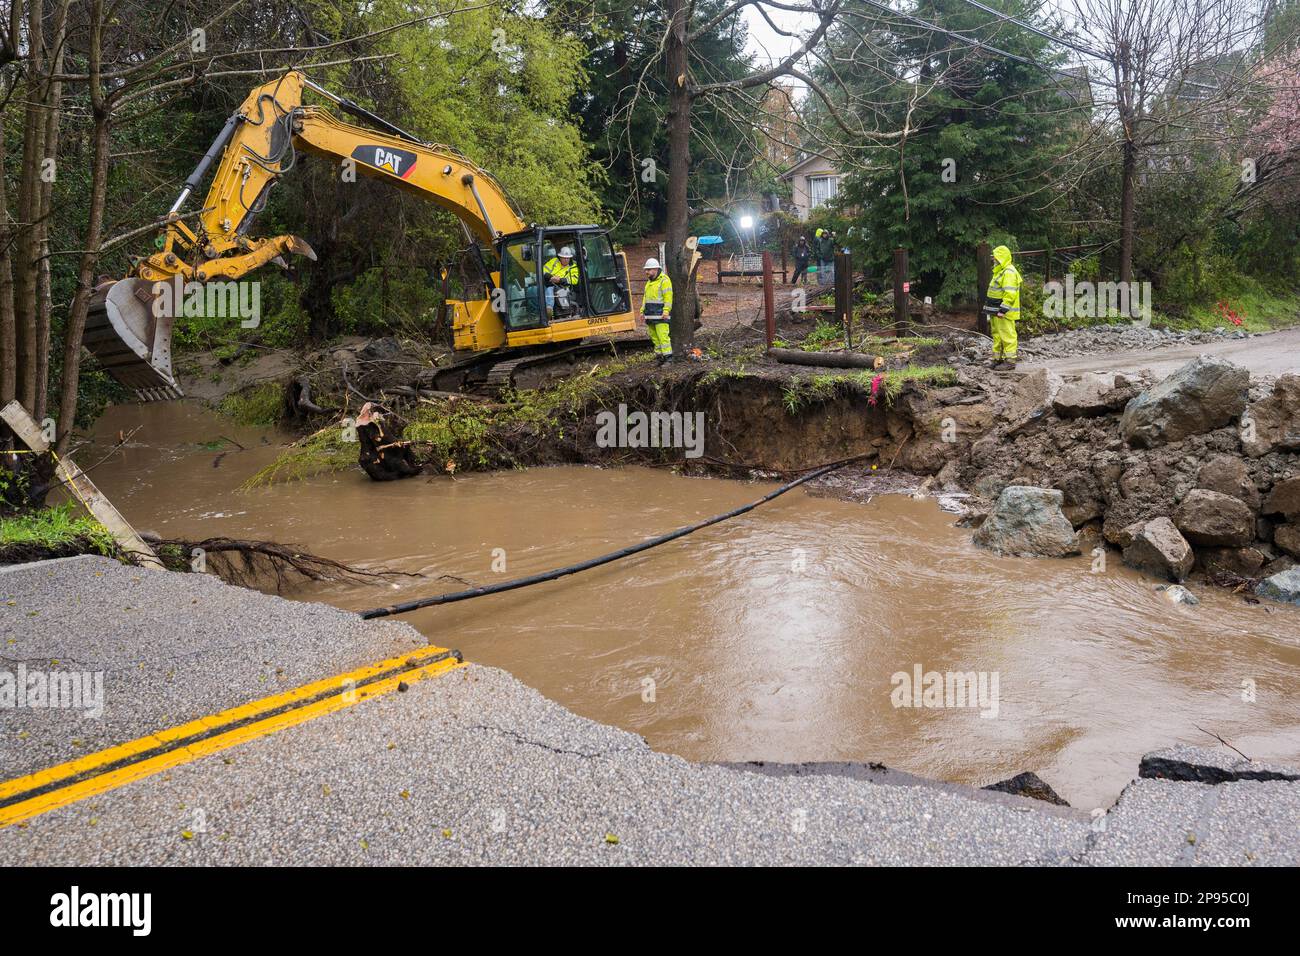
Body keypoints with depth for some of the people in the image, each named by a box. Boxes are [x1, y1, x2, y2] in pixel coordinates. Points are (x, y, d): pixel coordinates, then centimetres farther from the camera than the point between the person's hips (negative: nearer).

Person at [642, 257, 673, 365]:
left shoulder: (664, 280, -7)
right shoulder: (649, 281, 20)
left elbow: (668, 297, -14)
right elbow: (645, 297, 25)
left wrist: (666, 311, -22)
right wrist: (642, 311, 18)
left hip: (660, 314, -9)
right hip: (650, 314, 9)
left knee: (662, 335, -14)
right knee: (653, 336, 8)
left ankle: (668, 357, -13)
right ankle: (659, 356, 13)